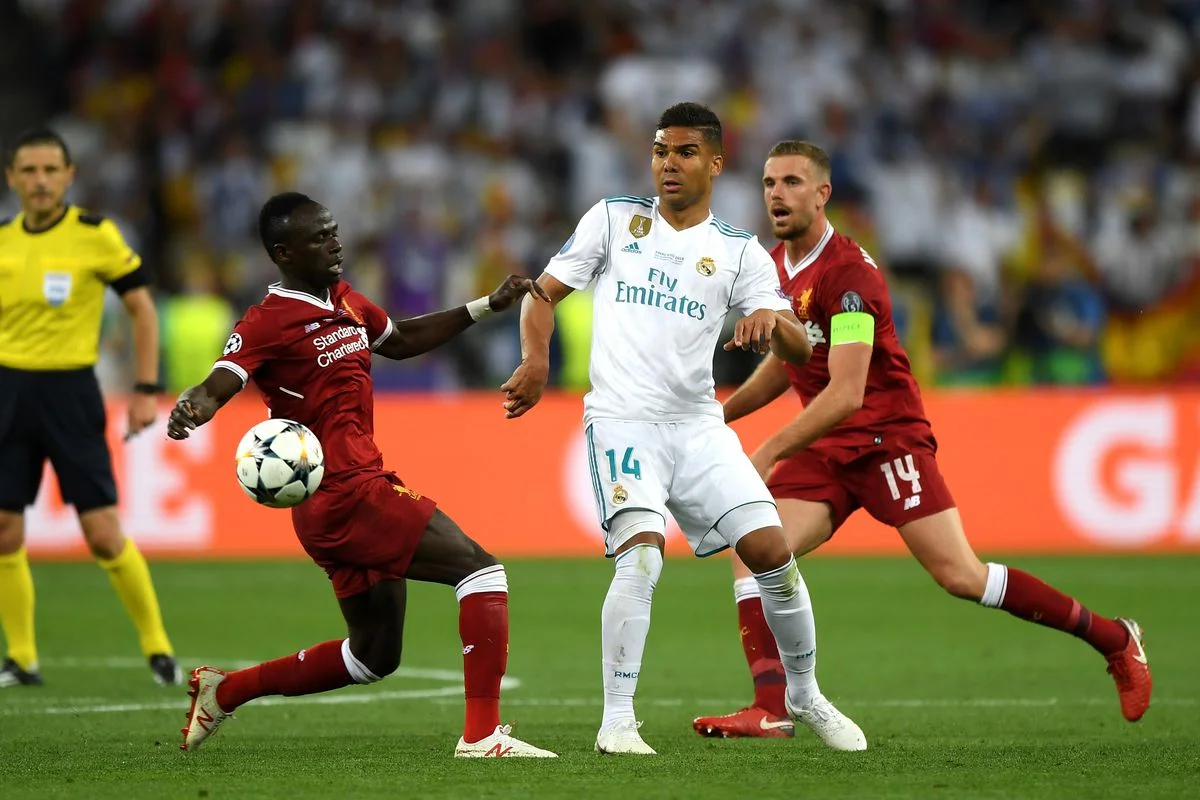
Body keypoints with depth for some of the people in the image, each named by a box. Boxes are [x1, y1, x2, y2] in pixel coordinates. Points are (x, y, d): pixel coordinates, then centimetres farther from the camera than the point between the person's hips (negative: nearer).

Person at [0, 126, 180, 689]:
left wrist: (146, 390, -7)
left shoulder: (95, 236, -6)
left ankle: (157, 648, 8)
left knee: (103, 534, -7)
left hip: (70, 390, -4)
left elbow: (142, 309, -1)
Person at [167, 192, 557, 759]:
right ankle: (482, 735, -19)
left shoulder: (345, 300, 15)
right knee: (480, 568, -14)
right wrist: (192, 409, -49)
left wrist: (488, 306, 27)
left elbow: (401, 340, 32)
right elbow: (217, 385, -26)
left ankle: (223, 691, 26)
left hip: (363, 486, 10)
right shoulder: (269, 322, -11)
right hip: (344, 496, -10)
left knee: (374, 657, 18)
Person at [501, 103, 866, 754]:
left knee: (772, 550, -5)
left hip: (698, 425, 2)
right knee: (642, 555, -23)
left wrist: (772, 322, -26)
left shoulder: (741, 254, 7)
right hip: (621, 422, -2)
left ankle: (804, 695, 18)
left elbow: (799, 351, -2)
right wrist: (536, 359, -10)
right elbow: (545, 292, 10)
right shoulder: (614, 218, 7)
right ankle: (616, 721, -16)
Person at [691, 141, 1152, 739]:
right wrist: (717, 415, 17)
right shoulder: (773, 267, 8)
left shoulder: (848, 273, -20)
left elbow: (845, 394, -26)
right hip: (823, 447, 8)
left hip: (888, 437, -8)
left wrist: (768, 453, -27)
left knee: (961, 577, -11)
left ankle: (1114, 639, 5)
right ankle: (770, 709, -15)